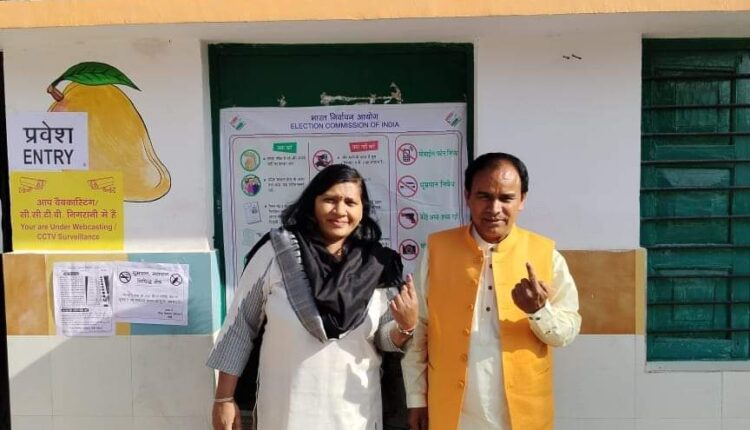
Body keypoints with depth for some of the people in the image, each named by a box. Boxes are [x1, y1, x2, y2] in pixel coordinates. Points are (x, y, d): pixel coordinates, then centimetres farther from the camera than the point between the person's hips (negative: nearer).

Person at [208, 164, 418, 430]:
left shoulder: (378, 266, -4)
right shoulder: (277, 252, -10)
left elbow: (384, 340, 5)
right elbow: (240, 325, -2)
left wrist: (407, 327, -16)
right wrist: (224, 398, 0)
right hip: (286, 409, -1)